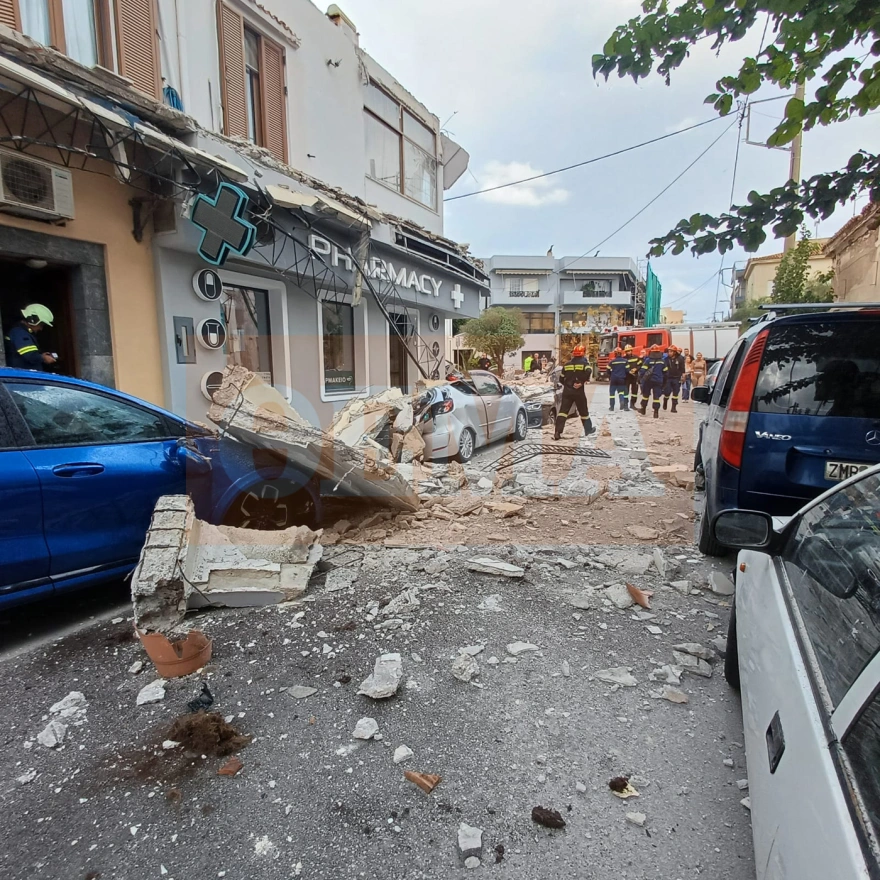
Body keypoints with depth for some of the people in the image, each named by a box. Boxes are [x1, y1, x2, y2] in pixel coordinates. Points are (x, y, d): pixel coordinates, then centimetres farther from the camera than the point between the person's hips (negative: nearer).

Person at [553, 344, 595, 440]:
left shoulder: (567, 364, 10)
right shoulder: (584, 363, -2)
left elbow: (561, 379, 13)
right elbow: (589, 372, -23)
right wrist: (582, 382, -14)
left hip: (567, 391, 2)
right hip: (578, 391, -2)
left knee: (563, 411, -4)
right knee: (583, 411, 15)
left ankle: (557, 433, -16)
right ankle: (588, 430, 32)